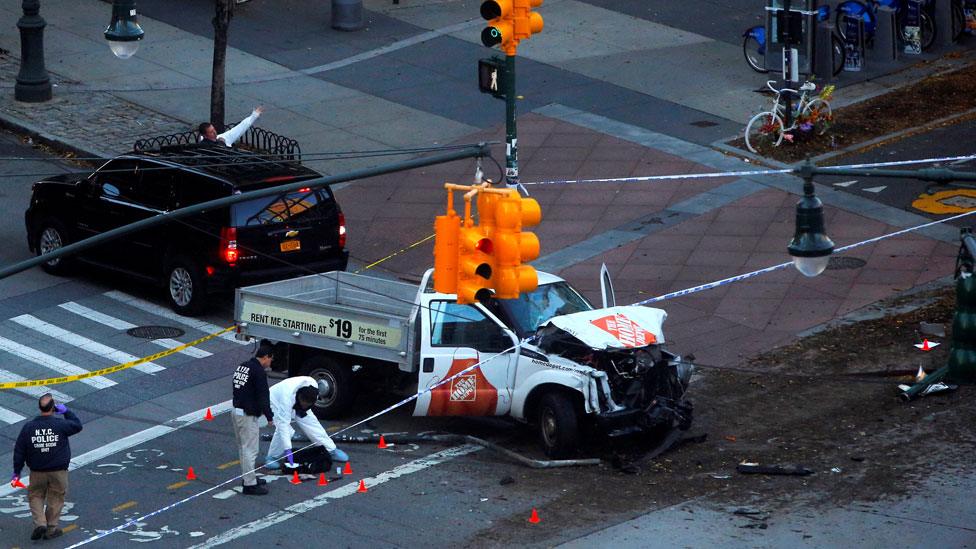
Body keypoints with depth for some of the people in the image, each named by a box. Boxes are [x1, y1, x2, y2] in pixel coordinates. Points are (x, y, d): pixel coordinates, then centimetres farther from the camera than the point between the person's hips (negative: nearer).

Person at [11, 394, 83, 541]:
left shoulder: (28, 427, -8)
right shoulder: (60, 425, -14)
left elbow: (19, 451, -4)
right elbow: (77, 425, 5)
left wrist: (17, 472, 6)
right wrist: (66, 411, 13)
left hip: (37, 472, 1)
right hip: (58, 471, -1)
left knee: (35, 496, 19)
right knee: (56, 499, 14)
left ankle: (39, 523, 0)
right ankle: (51, 529, 19)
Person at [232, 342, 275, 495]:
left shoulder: (242, 367, 13)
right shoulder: (258, 372, -16)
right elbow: (263, 396, -17)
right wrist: (270, 416, -8)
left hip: (236, 412, 10)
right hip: (248, 416, -10)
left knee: (243, 447, 19)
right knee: (250, 449, -5)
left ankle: (249, 477, 30)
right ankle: (250, 484, -3)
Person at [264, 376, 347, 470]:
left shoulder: (313, 385, -30)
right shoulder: (287, 396, -46)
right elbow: (283, 423, -46)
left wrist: (303, 408, -11)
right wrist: (287, 449, -49)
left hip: (296, 405, 5)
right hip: (276, 403, -5)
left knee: (312, 424, -4)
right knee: (281, 429, -27)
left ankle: (332, 451, 10)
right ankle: (272, 458, -10)